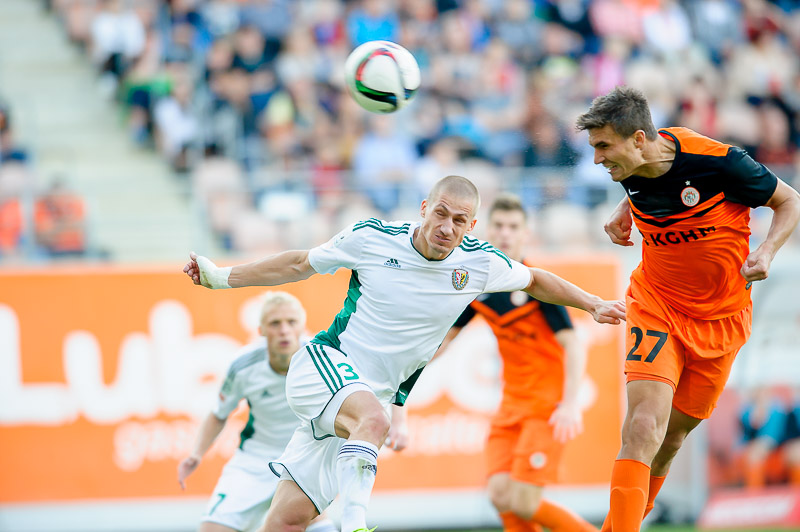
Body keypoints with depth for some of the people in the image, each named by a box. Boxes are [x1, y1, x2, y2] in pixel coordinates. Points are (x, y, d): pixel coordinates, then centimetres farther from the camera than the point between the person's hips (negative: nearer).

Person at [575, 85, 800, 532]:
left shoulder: (719, 161, -22)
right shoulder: (632, 169, -8)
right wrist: (625, 211, -1)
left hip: (722, 318, -1)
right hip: (656, 306, 1)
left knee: (672, 437, 9)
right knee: (645, 427, -21)